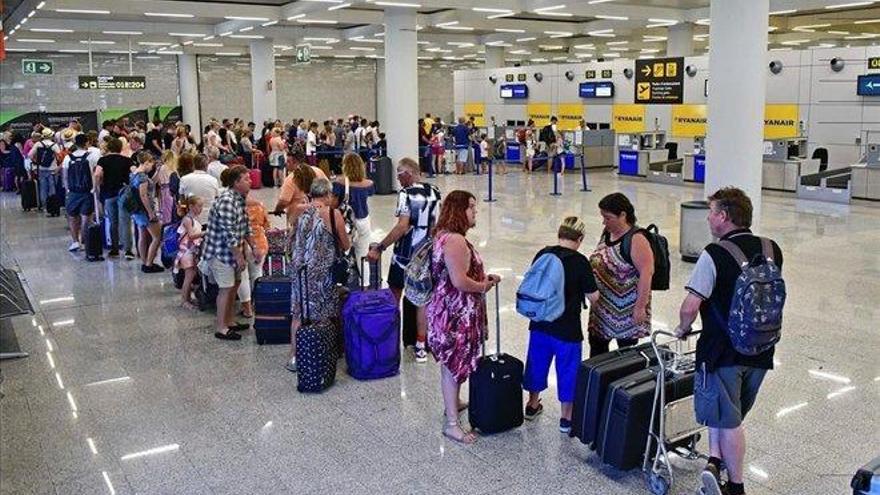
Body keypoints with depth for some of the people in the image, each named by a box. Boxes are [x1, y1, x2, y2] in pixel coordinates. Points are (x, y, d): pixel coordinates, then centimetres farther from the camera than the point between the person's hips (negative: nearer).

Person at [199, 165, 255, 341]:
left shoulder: (240, 198, 5)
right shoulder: (226, 201, -25)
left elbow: (244, 226, 15)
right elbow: (229, 234, -25)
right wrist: (239, 257, -20)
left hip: (232, 250, 9)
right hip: (220, 251, -9)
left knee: (234, 284, 15)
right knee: (226, 288, -3)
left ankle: (230, 321, 28)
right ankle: (221, 328, 8)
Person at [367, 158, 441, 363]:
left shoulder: (406, 193, -15)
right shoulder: (434, 192, 4)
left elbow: (403, 226, -23)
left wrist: (380, 248, -20)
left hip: (405, 255, -6)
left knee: (394, 298, 10)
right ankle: (420, 346, 15)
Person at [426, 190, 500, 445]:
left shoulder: (444, 235, 11)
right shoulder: (455, 240, -24)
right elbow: (459, 281, -28)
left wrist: (484, 278, 11)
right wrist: (484, 286, -11)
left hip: (449, 310, 11)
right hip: (455, 315, -11)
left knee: (453, 363, 24)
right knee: (454, 364, -2)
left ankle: (453, 403, 42)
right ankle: (452, 423, 6)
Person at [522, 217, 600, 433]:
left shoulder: (542, 254, -3)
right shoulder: (580, 262, -16)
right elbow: (593, 296, -11)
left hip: (540, 323, 5)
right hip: (567, 327, -5)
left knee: (537, 361, 20)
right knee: (567, 368, 10)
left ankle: (532, 404, 38)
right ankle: (566, 417, 20)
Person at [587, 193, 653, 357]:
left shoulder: (636, 240, -19)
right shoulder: (607, 233, 5)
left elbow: (646, 273, -22)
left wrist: (640, 307, -24)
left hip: (627, 309, -7)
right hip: (603, 306, 7)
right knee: (596, 345, 13)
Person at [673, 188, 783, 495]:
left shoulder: (715, 254, -19)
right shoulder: (772, 250, 1)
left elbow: (690, 308, -22)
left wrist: (682, 328, -2)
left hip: (723, 350, -6)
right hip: (761, 352, 6)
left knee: (728, 420, 9)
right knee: (732, 416, 21)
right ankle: (716, 461, 15)